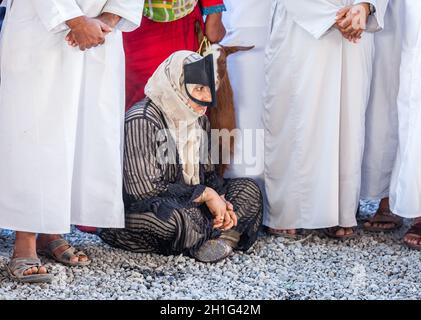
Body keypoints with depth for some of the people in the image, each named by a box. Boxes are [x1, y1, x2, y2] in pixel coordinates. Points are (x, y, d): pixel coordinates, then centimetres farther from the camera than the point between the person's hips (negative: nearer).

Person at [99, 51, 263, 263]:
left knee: (249, 189, 0)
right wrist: (206, 194, -19)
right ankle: (226, 233, -11)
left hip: (189, 204, 8)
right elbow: (145, 189, -25)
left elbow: (207, 173, 14)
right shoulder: (142, 120, -20)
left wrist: (219, 200, -10)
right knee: (177, 218, -40)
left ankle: (219, 239, -25)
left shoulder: (200, 120, 8)